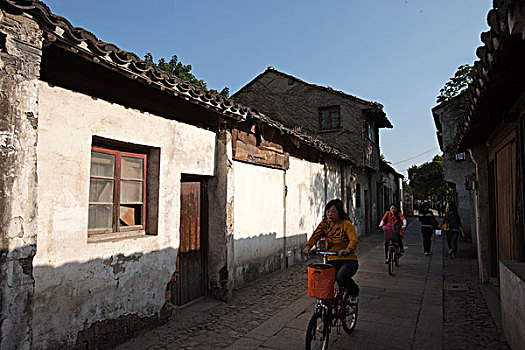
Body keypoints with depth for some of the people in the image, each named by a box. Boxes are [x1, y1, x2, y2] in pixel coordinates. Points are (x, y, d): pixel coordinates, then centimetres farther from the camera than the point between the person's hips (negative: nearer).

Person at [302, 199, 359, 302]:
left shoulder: (346, 224, -9)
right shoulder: (324, 224, 3)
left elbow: (354, 240, -23)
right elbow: (315, 236, -8)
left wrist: (347, 250, -44)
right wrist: (308, 246, -29)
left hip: (348, 260, -3)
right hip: (332, 261, 4)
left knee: (341, 277, -31)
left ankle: (354, 292, 4)